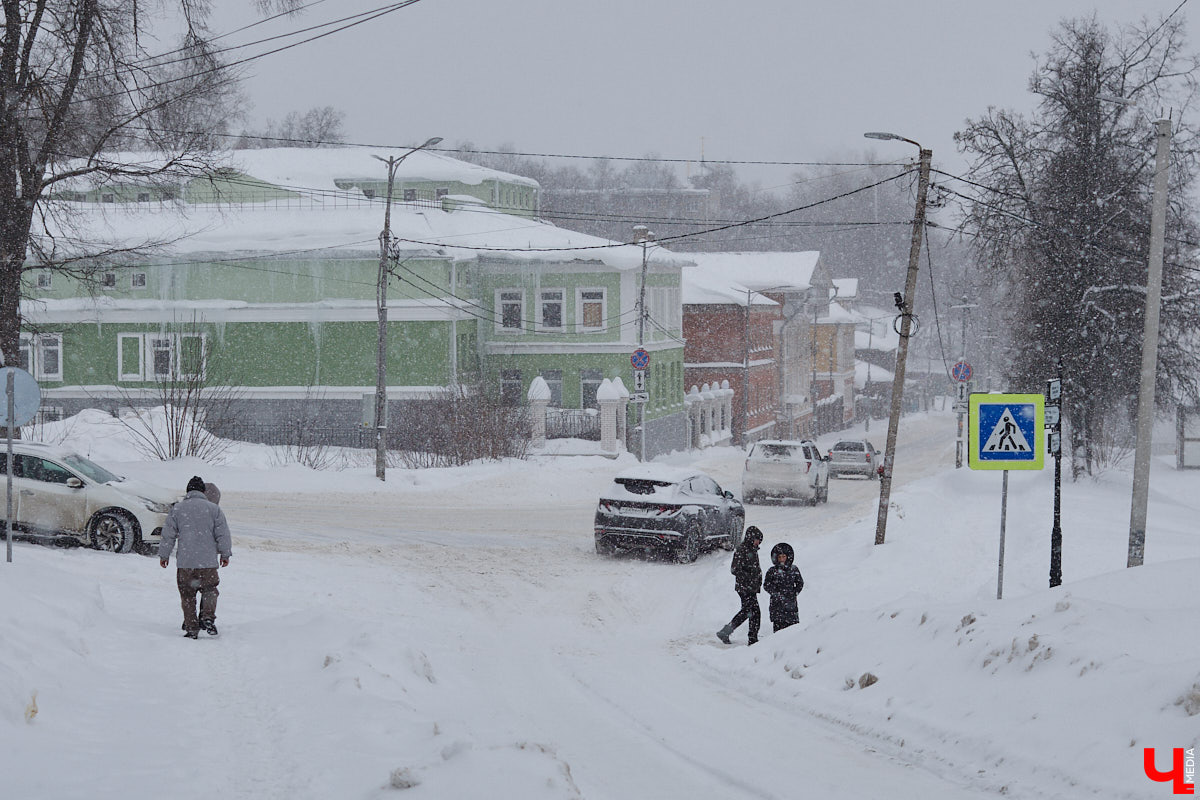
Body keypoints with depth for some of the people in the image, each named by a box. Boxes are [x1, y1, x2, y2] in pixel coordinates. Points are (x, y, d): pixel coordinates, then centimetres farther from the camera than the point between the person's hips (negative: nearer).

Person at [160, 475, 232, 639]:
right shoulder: (213, 508, 3)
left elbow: (168, 534, 6)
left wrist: (164, 555, 17)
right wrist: (225, 554, 15)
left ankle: (191, 629, 5)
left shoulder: (177, 509, 4)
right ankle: (207, 617, -10)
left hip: (185, 562, 0)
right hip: (208, 561, 0)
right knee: (209, 590, 13)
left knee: (187, 595, 7)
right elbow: (223, 534, 4)